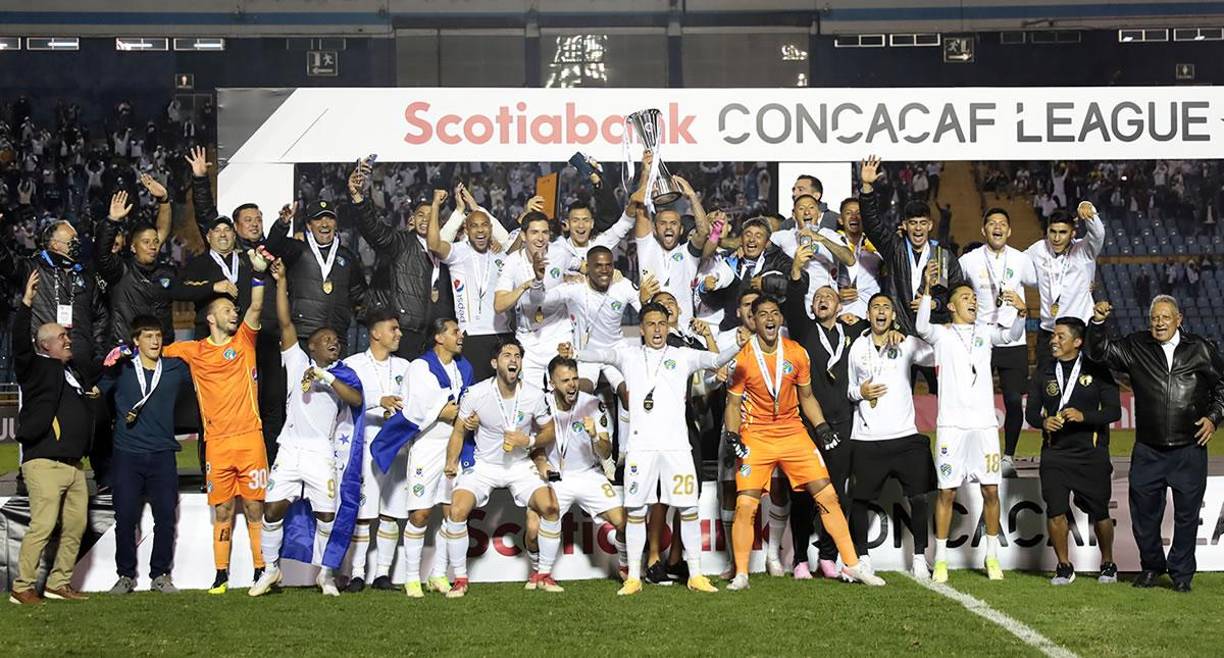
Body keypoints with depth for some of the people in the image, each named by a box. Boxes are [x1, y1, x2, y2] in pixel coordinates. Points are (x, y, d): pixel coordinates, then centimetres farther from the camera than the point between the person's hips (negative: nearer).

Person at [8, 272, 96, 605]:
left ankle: (59, 583, 17)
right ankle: (22, 587, -4)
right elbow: (19, 343, -19)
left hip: (74, 464, 8)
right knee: (42, 525, -12)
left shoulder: (77, 373, 19)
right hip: (44, 461, -8)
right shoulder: (36, 368, -1)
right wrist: (27, 302, -28)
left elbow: (94, 389, 41)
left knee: (75, 526, 8)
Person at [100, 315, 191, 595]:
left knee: (166, 517, 0)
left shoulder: (176, 369, 8)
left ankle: (160, 574, 11)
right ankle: (126, 575, 12)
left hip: (163, 455, 1)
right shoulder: (121, 369, 5)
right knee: (125, 517, 1)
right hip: (127, 454, -1)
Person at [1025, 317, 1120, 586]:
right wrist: (1043, 422, -9)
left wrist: (1084, 416, -19)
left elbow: (1114, 411, -3)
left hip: (1091, 454, -2)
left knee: (1099, 513, 3)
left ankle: (1108, 564, 23)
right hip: (1054, 454, 2)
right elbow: (1031, 411, 13)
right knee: (1055, 511, -7)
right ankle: (1064, 566, 8)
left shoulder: (1097, 371, 1)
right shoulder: (1044, 375, 12)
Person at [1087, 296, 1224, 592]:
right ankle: (1151, 566, 24)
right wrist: (1098, 323, -13)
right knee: (1144, 513, 6)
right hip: (1148, 452, 1)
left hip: (1190, 449, -1)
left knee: (1186, 515, 5)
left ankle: (1181, 572, 18)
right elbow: (1100, 352, 2)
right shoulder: (1136, 347, 6)